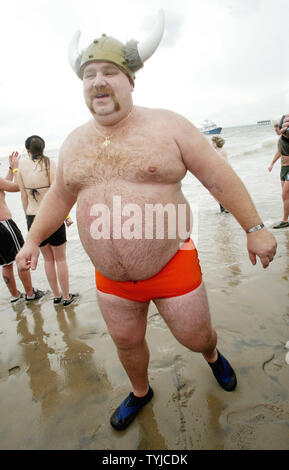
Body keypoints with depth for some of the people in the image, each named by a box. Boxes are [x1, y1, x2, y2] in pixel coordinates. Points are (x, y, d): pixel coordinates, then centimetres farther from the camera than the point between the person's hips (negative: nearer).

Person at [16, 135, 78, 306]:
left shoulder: (22, 165, 2)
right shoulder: (49, 162, -8)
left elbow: (24, 196, 6)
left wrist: (28, 217, 17)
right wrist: (67, 216, -3)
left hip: (32, 218, 4)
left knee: (48, 259, 19)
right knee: (60, 259, 11)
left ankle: (56, 295, 30)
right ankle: (66, 297, 22)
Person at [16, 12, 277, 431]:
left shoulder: (168, 126, -8)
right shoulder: (74, 142, 5)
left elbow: (220, 178, -7)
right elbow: (60, 196, 16)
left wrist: (255, 228, -7)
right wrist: (33, 239, 15)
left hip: (172, 266, -3)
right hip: (111, 278, 4)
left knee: (195, 336, 14)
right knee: (126, 341, 20)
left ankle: (213, 355, 52)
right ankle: (140, 392, 51)